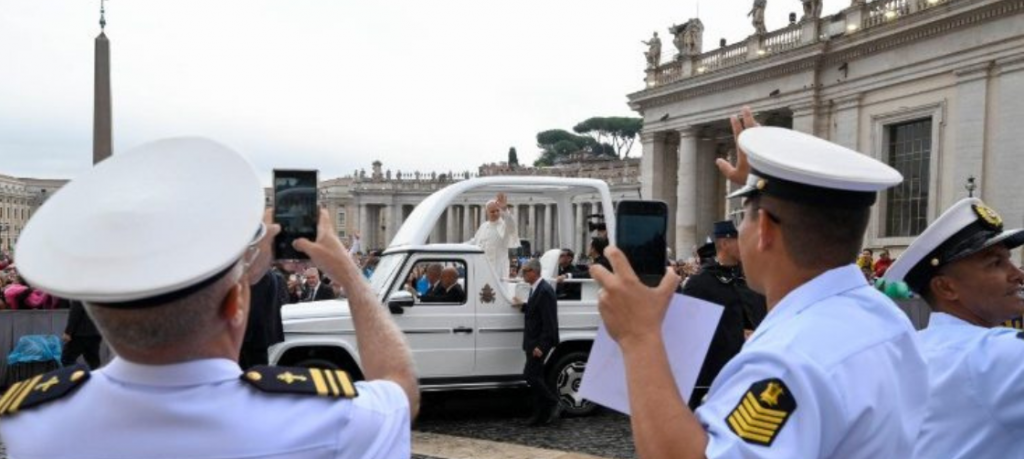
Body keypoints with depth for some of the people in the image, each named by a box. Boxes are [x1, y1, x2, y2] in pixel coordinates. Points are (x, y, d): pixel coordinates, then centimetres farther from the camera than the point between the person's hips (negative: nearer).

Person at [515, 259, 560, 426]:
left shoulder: (545, 291, -18)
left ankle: (552, 403, 4)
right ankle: (540, 414, 17)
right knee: (535, 376, 11)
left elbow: (549, 321, -21)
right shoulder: (535, 289, 12)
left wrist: (541, 345, -23)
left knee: (530, 374, -10)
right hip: (533, 342, 10)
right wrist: (524, 305, 12)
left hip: (540, 342, -10)